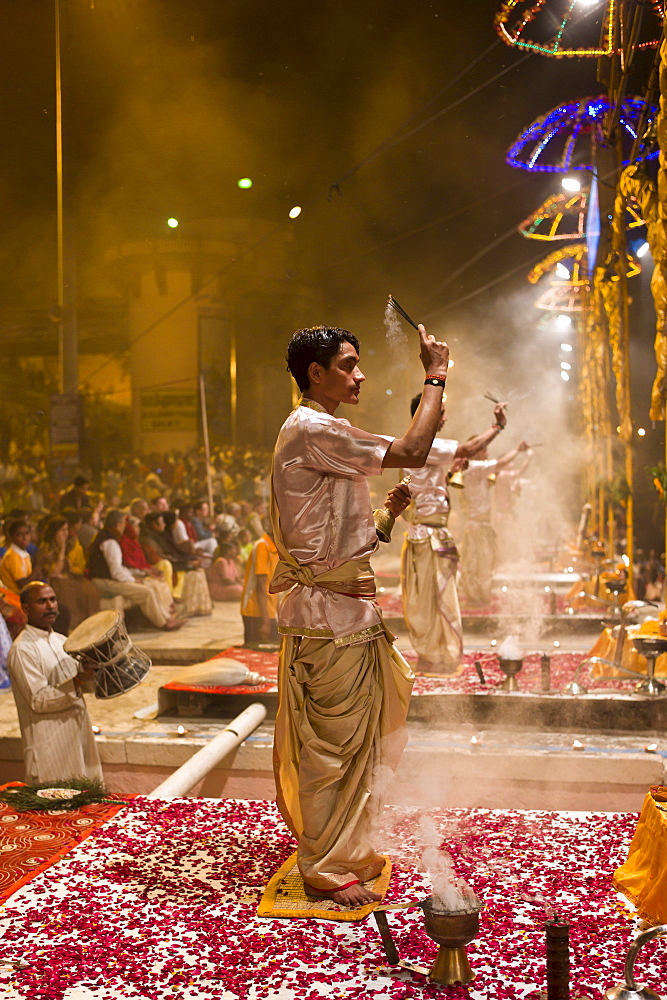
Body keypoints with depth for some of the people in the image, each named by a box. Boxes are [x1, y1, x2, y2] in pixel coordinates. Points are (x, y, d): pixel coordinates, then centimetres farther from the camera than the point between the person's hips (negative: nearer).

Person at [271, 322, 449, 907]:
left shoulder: (321, 433, 18)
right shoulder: (312, 430, -16)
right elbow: (411, 452, -24)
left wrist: (385, 514, 6)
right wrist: (435, 377, -13)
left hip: (346, 605, 11)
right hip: (330, 612, -10)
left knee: (352, 737, 19)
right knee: (334, 740, -1)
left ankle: (346, 850, 33)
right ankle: (325, 868, 13)